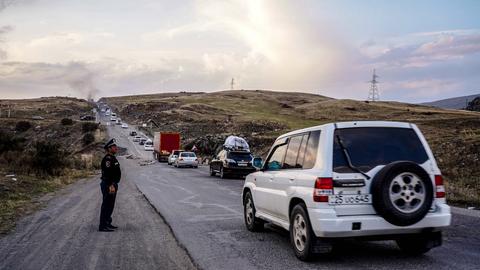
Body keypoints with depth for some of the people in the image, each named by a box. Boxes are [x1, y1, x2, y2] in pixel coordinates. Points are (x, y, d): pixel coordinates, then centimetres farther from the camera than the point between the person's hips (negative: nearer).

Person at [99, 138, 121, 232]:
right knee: (106, 206, -6)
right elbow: (107, 174, -25)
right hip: (108, 185, -11)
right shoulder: (107, 159, -17)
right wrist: (111, 186, -28)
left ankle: (107, 223, 26)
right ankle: (103, 226, -1)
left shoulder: (112, 158, 16)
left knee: (110, 205, 16)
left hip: (112, 184, 11)